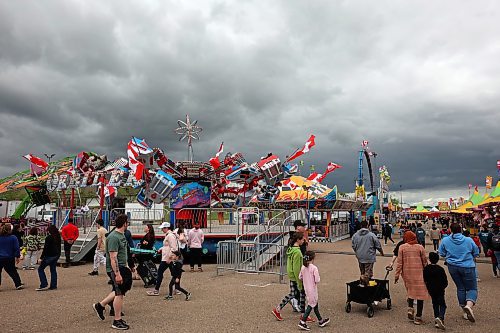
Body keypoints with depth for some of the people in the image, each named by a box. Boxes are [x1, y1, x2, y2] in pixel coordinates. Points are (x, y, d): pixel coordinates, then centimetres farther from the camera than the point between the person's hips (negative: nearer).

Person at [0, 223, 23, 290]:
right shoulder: (13, 238, -9)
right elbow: (17, 248, -7)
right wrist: (18, 257, 4)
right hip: (10, 259, 0)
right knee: (13, 272, 12)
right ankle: (18, 285, 13)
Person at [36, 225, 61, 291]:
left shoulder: (49, 237, -15)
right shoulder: (58, 237, 7)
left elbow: (45, 248, -16)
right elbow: (59, 247, 14)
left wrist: (41, 257, -11)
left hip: (49, 256, -8)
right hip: (56, 255, 8)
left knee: (40, 269, 5)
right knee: (53, 270, 13)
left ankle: (44, 285, -1)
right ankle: (53, 286, 13)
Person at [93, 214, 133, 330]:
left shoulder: (122, 235, 11)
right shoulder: (114, 237, -21)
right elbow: (113, 257, -25)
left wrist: (126, 267, 25)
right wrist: (117, 273, -26)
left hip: (121, 267, 10)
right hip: (115, 269, -10)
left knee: (120, 291, 19)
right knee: (119, 293, -1)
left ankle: (100, 305, 32)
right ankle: (117, 321, 10)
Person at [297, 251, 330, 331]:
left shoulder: (303, 267, -2)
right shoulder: (314, 268, -21)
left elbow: (300, 277, 5)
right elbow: (317, 280, -21)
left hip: (306, 289, 7)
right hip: (312, 289, -7)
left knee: (315, 304, 20)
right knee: (311, 305, 3)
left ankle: (320, 321, 34)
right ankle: (302, 322, 1)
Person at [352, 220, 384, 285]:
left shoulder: (355, 235, 1)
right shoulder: (371, 235, -12)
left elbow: (353, 246, 10)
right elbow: (378, 245, -3)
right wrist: (381, 252, 17)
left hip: (360, 257, 5)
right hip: (369, 257, -5)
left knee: (362, 272, 17)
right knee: (368, 273, 1)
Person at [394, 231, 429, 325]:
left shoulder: (402, 247, -1)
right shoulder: (420, 247, -1)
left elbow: (399, 262, -2)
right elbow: (425, 262, 4)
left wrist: (397, 275, 3)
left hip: (407, 273, 1)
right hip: (419, 273, -1)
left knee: (410, 291, 23)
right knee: (420, 293, 5)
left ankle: (410, 309, 6)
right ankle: (418, 317, 7)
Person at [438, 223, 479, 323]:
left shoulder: (445, 240, -6)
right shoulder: (468, 240, -9)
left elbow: (442, 254, 2)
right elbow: (476, 253, 3)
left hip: (453, 267, 2)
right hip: (467, 267, -2)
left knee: (460, 288, 15)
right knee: (472, 288, 7)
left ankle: (465, 312, 22)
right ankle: (469, 305, -21)